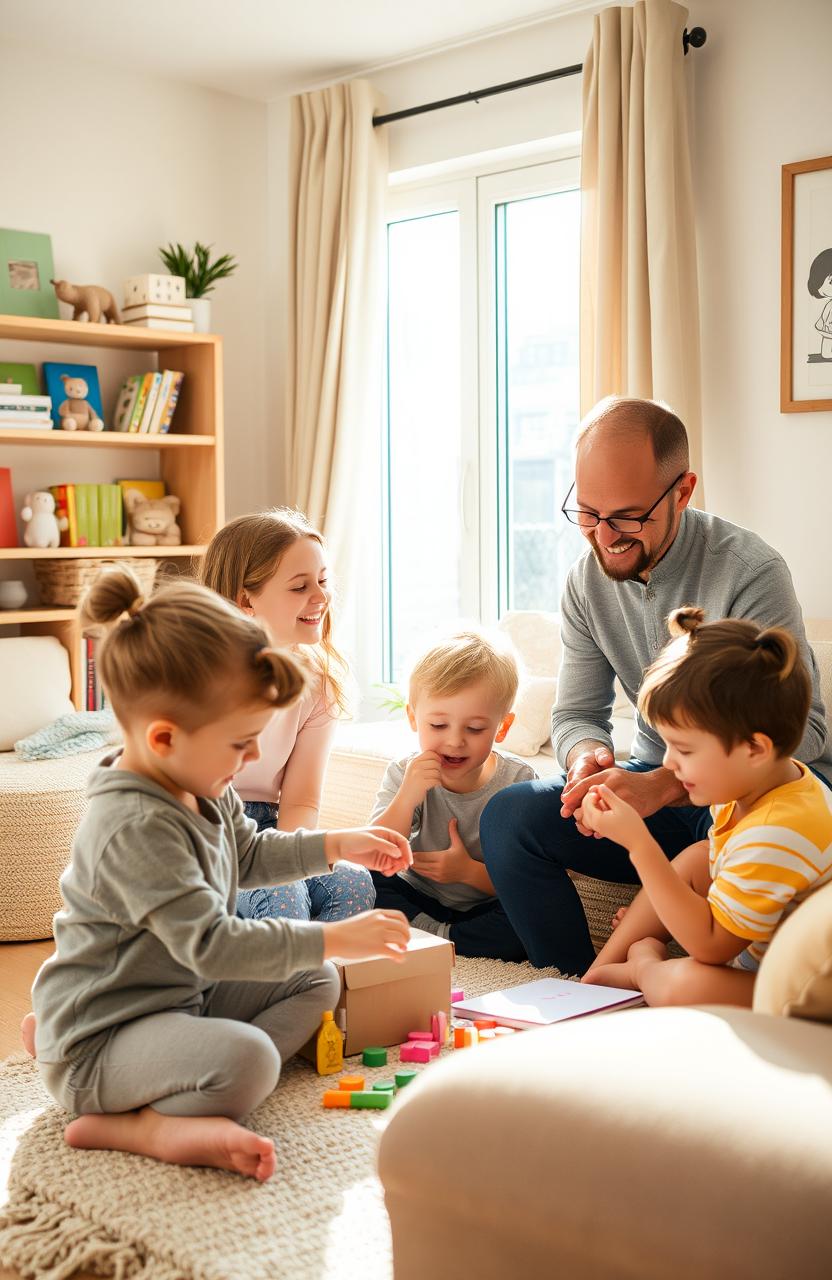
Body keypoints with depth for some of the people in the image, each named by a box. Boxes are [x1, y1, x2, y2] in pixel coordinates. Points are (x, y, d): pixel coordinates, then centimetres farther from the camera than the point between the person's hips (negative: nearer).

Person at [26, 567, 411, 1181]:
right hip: (99, 1036, -11)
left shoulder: (201, 787, 3)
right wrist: (335, 938, -25)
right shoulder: (135, 829, -29)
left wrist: (337, 844, 13)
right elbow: (211, 944, -31)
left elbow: (249, 853, 24)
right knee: (245, 1060, -36)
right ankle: (129, 1125, -12)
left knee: (317, 983, 8)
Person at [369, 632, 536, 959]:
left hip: (485, 907, -1)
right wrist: (407, 796, -32)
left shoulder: (518, 781, -13)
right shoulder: (404, 775, -8)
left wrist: (469, 871, -28)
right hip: (419, 901, 1)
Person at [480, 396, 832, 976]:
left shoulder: (751, 572, -21)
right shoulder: (587, 581, -1)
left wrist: (663, 785, -38)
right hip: (658, 782, 5)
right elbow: (578, 712, 6)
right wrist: (588, 759, -21)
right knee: (508, 816, -16)